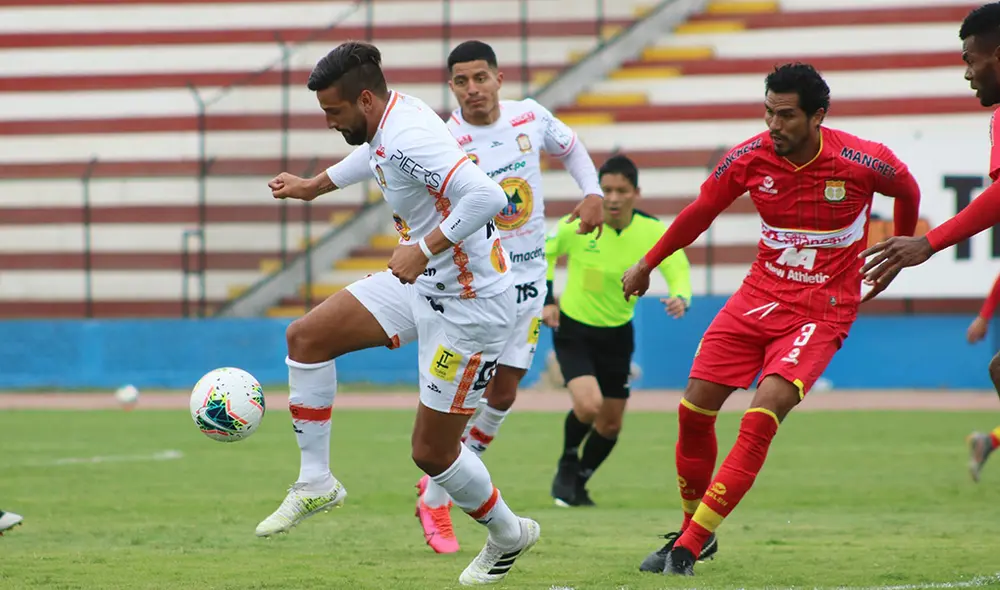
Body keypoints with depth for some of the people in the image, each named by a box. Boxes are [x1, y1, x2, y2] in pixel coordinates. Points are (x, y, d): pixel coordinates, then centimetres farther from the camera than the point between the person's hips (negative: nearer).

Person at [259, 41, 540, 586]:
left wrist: (425, 248, -35)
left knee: (432, 451, 0)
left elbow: (488, 196, -39)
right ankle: (315, 483, 10)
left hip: (469, 304, -10)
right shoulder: (388, 122, 2)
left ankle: (507, 536, 26)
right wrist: (315, 186, 38)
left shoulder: (409, 137, -27)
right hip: (420, 282, 10)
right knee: (305, 336, 1)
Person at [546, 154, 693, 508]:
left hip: (617, 334, 3)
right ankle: (567, 467, 5)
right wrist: (547, 299, -6)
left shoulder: (652, 231, -14)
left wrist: (680, 298, -34)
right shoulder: (578, 225, -17)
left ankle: (578, 484, 34)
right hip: (573, 329, -3)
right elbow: (542, 253, 1)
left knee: (610, 424, 10)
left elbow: (678, 269, -12)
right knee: (589, 404, -24)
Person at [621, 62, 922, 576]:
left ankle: (690, 546, -19)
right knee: (694, 410, -1)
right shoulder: (750, 158, -8)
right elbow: (701, 211, 10)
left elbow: (907, 191, 8)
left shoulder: (863, 162, -16)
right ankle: (694, 529, 22)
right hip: (759, 297, 4)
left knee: (761, 418, -22)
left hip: (822, 311, -4)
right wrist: (648, 263, 19)